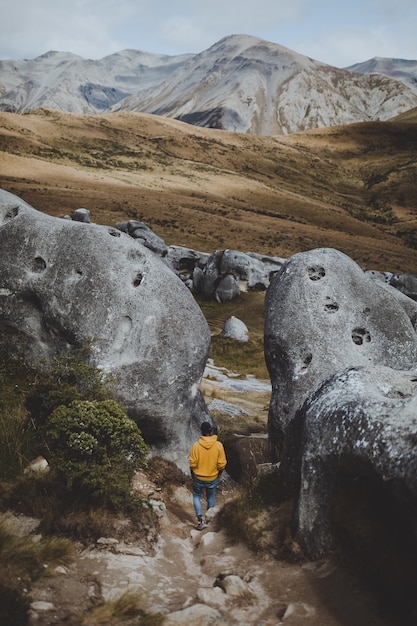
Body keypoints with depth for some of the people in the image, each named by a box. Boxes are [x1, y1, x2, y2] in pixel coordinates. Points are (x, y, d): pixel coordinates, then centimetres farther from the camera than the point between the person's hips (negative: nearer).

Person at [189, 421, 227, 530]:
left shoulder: (196, 445, -19)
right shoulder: (218, 445, -16)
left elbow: (192, 464, -12)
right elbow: (222, 464, -11)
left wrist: (192, 472, 8)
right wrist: (219, 473, 9)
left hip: (198, 477, -1)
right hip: (213, 478, 1)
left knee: (196, 496, 21)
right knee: (210, 497, 25)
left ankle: (200, 518, 6)